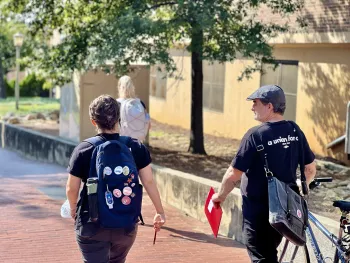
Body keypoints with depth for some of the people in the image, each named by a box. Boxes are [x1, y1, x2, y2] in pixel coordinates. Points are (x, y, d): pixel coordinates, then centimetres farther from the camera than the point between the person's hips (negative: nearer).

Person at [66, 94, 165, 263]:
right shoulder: (136, 148, -5)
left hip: (92, 226, -3)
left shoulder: (83, 150, -11)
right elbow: (149, 182, -3)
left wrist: (73, 208, 15)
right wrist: (160, 212, 9)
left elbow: (72, 189, -6)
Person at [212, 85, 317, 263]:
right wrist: (297, 189, 27)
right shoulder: (295, 132, 1)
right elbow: (311, 169, 10)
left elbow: (233, 174, -16)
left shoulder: (256, 135, -18)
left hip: (258, 209, -7)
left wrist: (220, 196, 0)